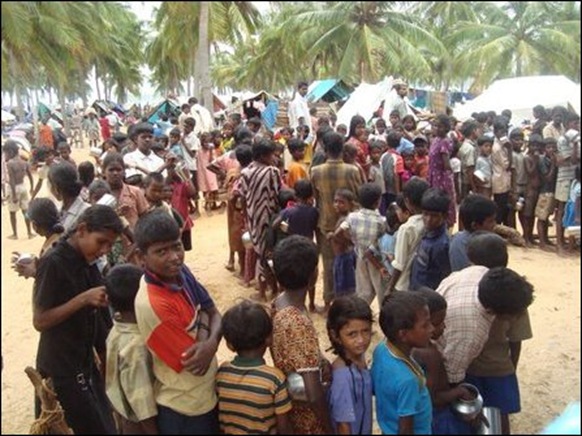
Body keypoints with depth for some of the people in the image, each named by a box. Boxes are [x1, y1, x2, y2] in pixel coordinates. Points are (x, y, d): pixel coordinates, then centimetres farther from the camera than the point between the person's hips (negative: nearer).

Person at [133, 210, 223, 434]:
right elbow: (193, 363, -25)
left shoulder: (180, 272, -9)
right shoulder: (152, 304, -32)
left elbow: (214, 313, -1)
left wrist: (211, 343, -21)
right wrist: (203, 321, -12)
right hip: (184, 408, -7)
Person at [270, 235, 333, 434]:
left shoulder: (278, 303, -8)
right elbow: (314, 394, -32)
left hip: (287, 405, 8)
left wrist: (320, 361, -5)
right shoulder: (299, 324, -35)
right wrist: (329, 428, -17)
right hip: (307, 417, -8)